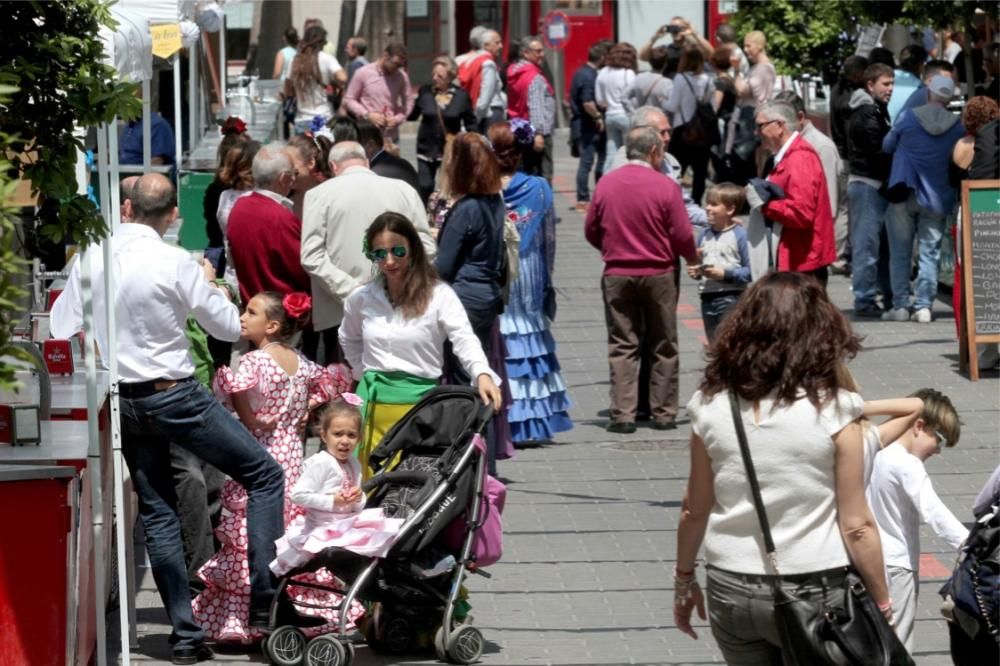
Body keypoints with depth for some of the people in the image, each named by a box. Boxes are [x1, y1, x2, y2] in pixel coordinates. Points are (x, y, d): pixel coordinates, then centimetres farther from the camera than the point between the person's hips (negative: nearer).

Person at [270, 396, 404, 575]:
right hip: (324, 527, -8)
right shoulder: (320, 463, -12)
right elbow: (298, 495, -20)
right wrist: (331, 502, -21)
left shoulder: (353, 464, 12)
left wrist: (358, 499, -5)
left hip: (348, 523, 8)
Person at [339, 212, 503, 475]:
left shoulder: (439, 295, -7)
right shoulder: (361, 299, 8)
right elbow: (349, 340, 27)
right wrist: (365, 373, 14)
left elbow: (465, 340, -18)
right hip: (373, 403, 4)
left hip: (419, 402, -4)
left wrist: (482, 374, -36)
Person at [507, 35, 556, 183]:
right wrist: (538, 133, -28)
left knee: (524, 174, 13)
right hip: (538, 132, -9)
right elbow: (535, 107, -23)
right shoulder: (534, 77, -14)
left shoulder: (514, 74, 13)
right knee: (543, 176, -10)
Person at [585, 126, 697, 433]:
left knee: (622, 345, 5)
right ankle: (663, 412, 13)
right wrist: (693, 257, 12)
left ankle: (622, 414, -1)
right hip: (658, 274, -2)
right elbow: (682, 235, -9)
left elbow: (591, 231, 6)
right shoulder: (666, 186, -10)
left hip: (617, 275, 2)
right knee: (663, 346, 10)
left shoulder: (606, 183, -2)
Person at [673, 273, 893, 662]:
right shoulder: (833, 411, -13)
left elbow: (694, 510, 3)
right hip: (813, 592, -3)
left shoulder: (713, 407, -5)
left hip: (731, 588, 3)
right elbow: (856, 526, -11)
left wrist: (684, 580, 18)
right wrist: (882, 606, 0)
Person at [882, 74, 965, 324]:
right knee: (929, 253, 5)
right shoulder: (958, 126, -3)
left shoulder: (907, 117, -6)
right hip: (937, 199, 1)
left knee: (900, 252, 6)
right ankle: (923, 306, -2)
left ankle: (900, 306, 3)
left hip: (904, 194, -1)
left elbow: (887, 146, 7)